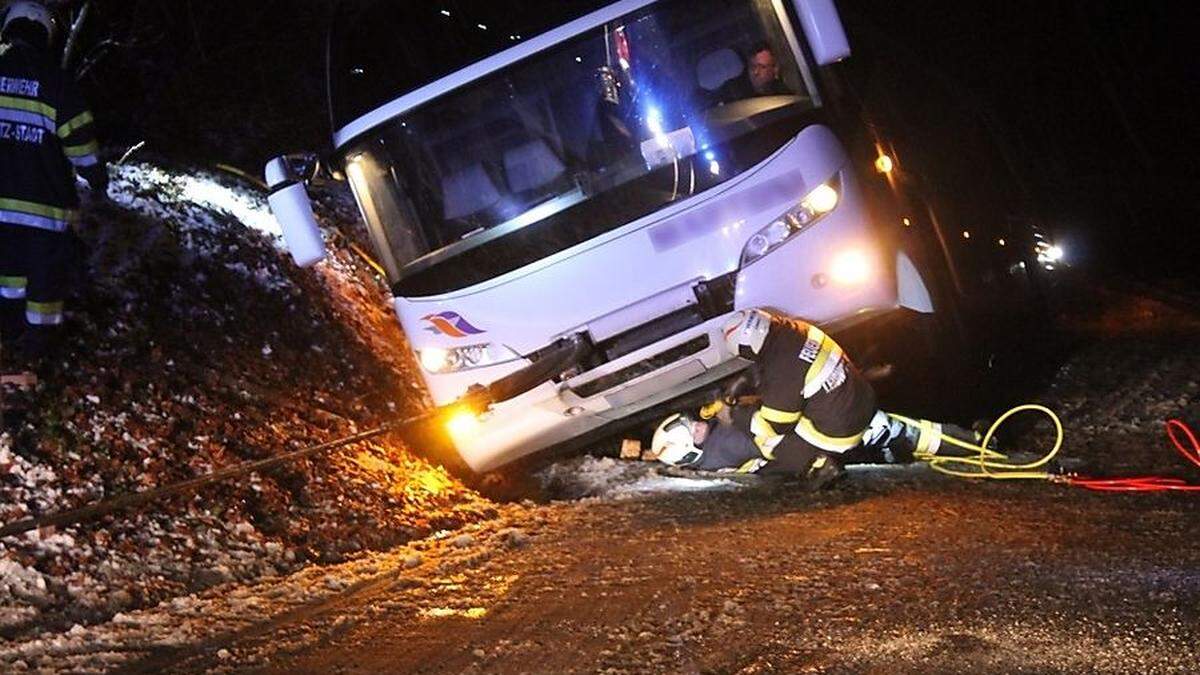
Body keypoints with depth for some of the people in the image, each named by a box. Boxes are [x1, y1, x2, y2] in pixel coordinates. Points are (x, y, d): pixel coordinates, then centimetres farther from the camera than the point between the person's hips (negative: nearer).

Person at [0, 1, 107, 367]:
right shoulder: (53, 77, -8)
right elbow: (79, 137, -6)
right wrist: (97, 176, 9)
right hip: (43, 198, -4)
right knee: (46, 268, 8)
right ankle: (38, 338, 14)